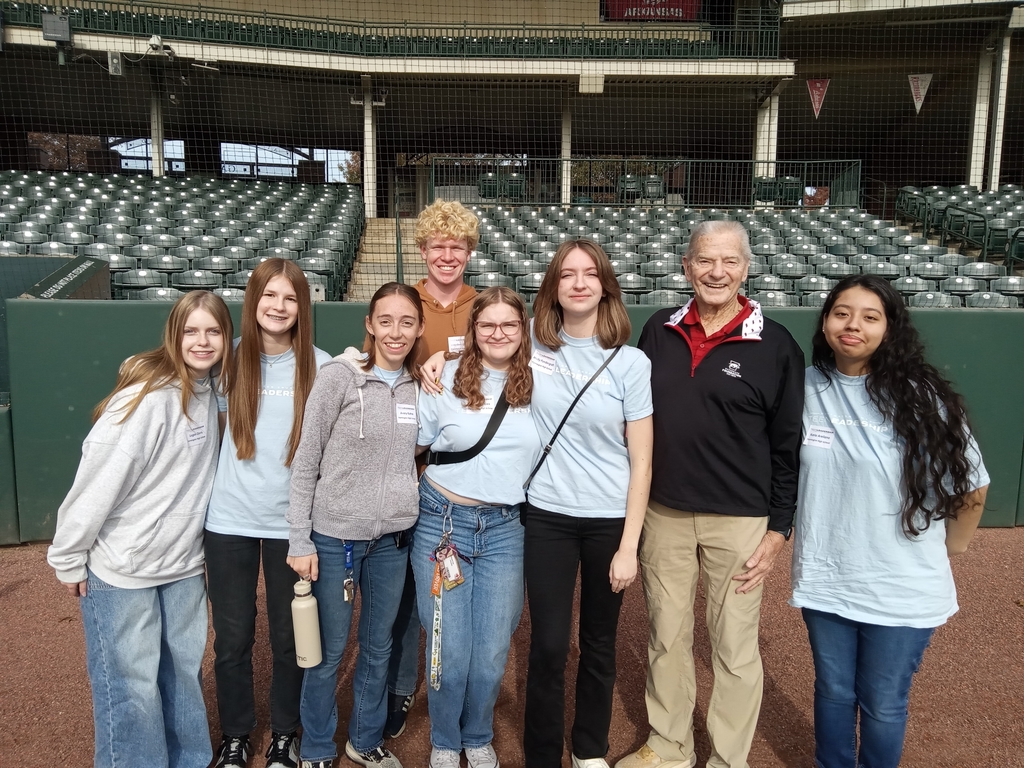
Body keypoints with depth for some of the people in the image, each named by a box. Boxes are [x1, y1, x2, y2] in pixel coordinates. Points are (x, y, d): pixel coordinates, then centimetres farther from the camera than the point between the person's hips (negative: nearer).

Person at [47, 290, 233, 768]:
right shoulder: (146, 397, -22)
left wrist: (191, 541, 13)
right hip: (121, 567, -7)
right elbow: (99, 480, -18)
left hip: (183, 562, 7)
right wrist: (69, 557, -12)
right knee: (131, 685, 5)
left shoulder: (208, 392, 1)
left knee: (185, 671, 18)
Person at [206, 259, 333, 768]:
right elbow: (223, 422, 13)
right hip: (230, 520, 1)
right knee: (232, 638, 12)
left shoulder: (320, 366, -5)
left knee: (289, 638, 13)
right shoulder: (231, 357, -2)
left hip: (292, 522, -1)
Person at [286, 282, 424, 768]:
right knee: (329, 650, 10)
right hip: (335, 536, -4)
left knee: (379, 646, 18)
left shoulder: (418, 384, 2)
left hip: (393, 538, 4)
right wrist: (299, 540, -11)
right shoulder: (338, 377, -12)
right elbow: (305, 463, -10)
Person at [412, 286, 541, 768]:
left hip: (505, 529, 2)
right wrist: (419, 500, -2)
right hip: (442, 523, -1)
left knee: (492, 652, 6)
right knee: (449, 651, 4)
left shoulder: (538, 385, 2)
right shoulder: (445, 380, -4)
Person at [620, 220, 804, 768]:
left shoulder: (775, 346, -6)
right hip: (662, 513, 4)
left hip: (739, 521, -3)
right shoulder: (659, 331, 3)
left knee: (735, 647, 9)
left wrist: (779, 527, -5)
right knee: (666, 637, 16)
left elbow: (788, 445, -3)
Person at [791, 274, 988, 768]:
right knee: (833, 691, 20)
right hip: (824, 581, 3)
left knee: (883, 704, 13)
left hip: (902, 588, -2)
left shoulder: (920, 397, -12)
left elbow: (971, 484, -1)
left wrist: (949, 548, 8)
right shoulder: (805, 389, -4)